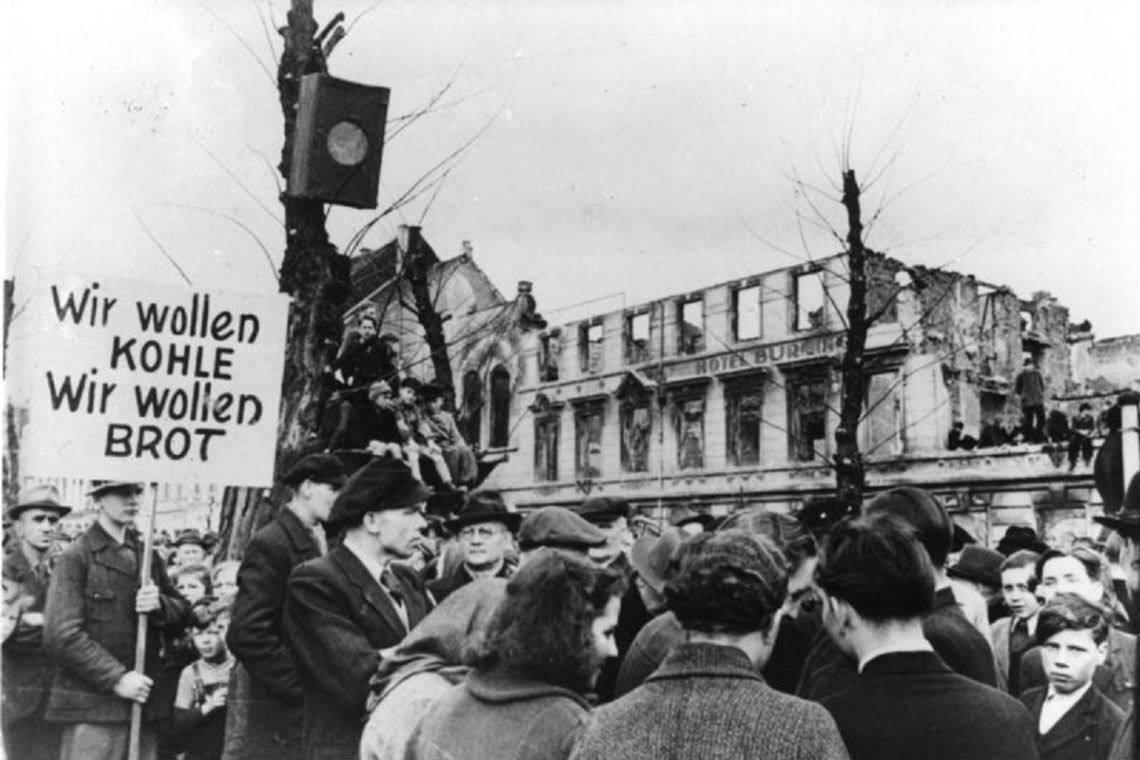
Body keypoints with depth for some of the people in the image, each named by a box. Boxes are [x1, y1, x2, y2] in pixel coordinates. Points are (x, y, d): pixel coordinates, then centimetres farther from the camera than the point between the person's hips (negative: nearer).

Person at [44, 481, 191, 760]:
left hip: (142, 702, 5)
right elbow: (61, 637, -12)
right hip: (92, 707, -5)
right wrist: (116, 678, -16)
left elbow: (182, 613, 15)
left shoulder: (147, 555, 14)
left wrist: (160, 605, -8)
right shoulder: (76, 558, -4)